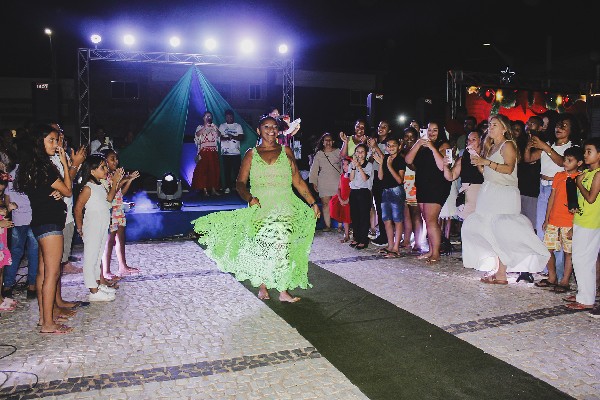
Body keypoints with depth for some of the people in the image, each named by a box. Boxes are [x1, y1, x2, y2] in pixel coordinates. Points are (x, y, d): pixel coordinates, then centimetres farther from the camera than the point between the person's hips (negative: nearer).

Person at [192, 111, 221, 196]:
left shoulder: (214, 127, 17)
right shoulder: (200, 127, 9)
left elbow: (219, 135, 1)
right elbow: (197, 134, -12)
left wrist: (214, 128, -14)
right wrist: (205, 127, -21)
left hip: (213, 151, 3)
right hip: (204, 151, -3)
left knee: (214, 170, 1)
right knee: (203, 170, -7)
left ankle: (213, 189, 5)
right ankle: (205, 190, -6)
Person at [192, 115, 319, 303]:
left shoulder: (286, 152, 12)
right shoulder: (251, 154, 10)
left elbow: (298, 181, 12)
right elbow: (240, 183, 5)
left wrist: (313, 203, 9)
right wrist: (249, 198, -14)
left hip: (285, 207, 0)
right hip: (260, 208, 0)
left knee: (282, 245, -11)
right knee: (261, 246, -4)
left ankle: (283, 289, -3)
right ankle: (262, 286, 14)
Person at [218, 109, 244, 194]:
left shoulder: (238, 126, 10)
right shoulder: (222, 126, 13)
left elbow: (241, 137, 0)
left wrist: (233, 137, -17)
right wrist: (226, 138, -16)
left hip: (236, 152, 0)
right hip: (225, 152, 0)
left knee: (237, 170, -4)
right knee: (227, 170, 0)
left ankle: (237, 186, 2)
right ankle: (227, 187, 4)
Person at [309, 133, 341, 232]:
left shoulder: (337, 151, 9)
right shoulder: (319, 154, 11)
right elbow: (314, 169, 12)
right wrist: (314, 182, 8)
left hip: (337, 182, -1)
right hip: (324, 183, 2)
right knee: (325, 203, 1)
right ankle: (327, 225, 6)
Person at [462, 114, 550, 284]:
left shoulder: (507, 145, -3)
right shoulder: (491, 146, 22)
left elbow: (509, 168, -18)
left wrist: (486, 162, -20)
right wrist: (478, 162, 5)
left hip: (504, 195, -8)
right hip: (489, 194, 8)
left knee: (501, 233, -10)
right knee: (489, 233, 4)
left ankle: (501, 274, -6)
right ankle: (495, 269, 9)